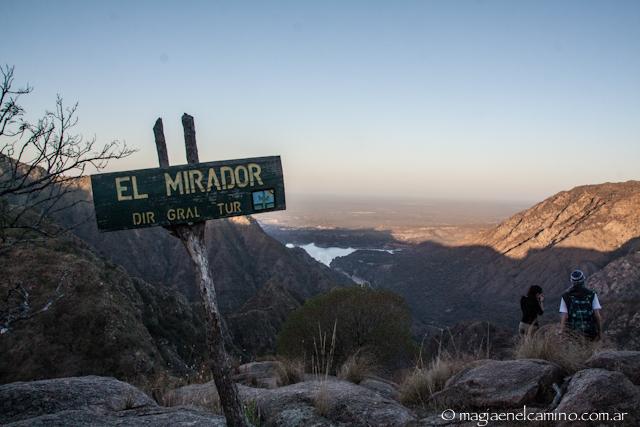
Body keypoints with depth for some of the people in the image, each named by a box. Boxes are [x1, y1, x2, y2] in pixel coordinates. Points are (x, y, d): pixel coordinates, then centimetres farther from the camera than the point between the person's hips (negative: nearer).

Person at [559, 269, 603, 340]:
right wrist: (600, 332, 0)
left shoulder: (566, 297, -6)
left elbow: (563, 317, -11)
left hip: (574, 332, 0)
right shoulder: (592, 295, -5)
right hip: (591, 332, 1)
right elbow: (598, 315, -9)